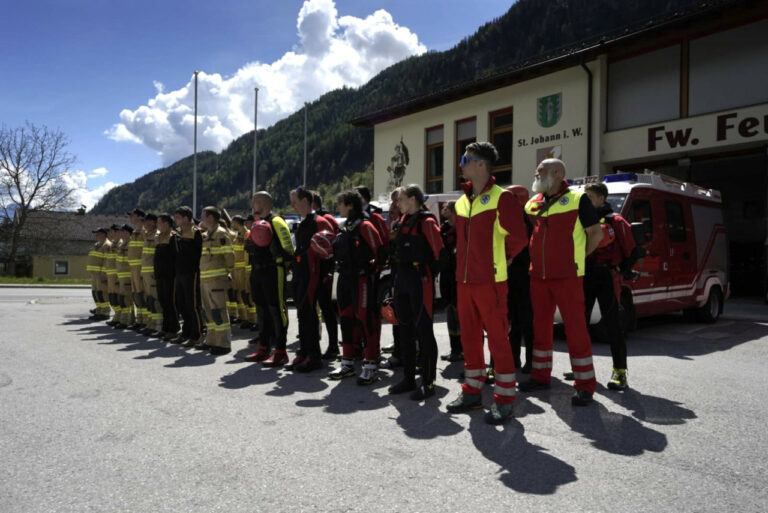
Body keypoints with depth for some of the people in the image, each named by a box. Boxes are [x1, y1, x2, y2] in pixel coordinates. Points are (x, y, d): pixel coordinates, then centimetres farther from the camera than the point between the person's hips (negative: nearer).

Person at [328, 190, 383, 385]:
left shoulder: (365, 226, -10)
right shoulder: (345, 227, 17)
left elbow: (380, 252, -15)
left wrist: (371, 267, -13)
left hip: (362, 279, -9)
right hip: (345, 279, 9)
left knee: (366, 320, -6)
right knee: (347, 319, 13)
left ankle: (371, 365, 3)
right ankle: (348, 362, 24)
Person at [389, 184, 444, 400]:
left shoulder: (426, 222, -9)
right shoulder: (403, 222, 16)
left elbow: (439, 252, -14)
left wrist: (431, 276, -13)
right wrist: (395, 283, 16)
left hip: (420, 281, -9)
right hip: (402, 279, 9)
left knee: (423, 330, -3)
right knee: (405, 330, 13)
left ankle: (428, 382, 7)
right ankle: (409, 378, 24)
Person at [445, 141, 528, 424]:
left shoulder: (501, 198, -9)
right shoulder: (462, 201, 14)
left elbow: (519, 238, -12)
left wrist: (498, 258, -1)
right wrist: (469, 261, 13)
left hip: (490, 281, -7)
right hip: (464, 280, 8)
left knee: (498, 339, -1)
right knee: (470, 337, 14)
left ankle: (504, 399, 10)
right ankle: (472, 392, 27)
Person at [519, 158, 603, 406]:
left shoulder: (577, 199, -3)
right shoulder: (532, 203, 12)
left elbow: (596, 233, -1)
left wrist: (578, 257, 0)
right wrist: (535, 257, 11)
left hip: (567, 275, -5)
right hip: (538, 275, 6)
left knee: (575, 328, -3)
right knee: (541, 327, 12)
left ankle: (585, 385, 6)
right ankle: (541, 376, 25)